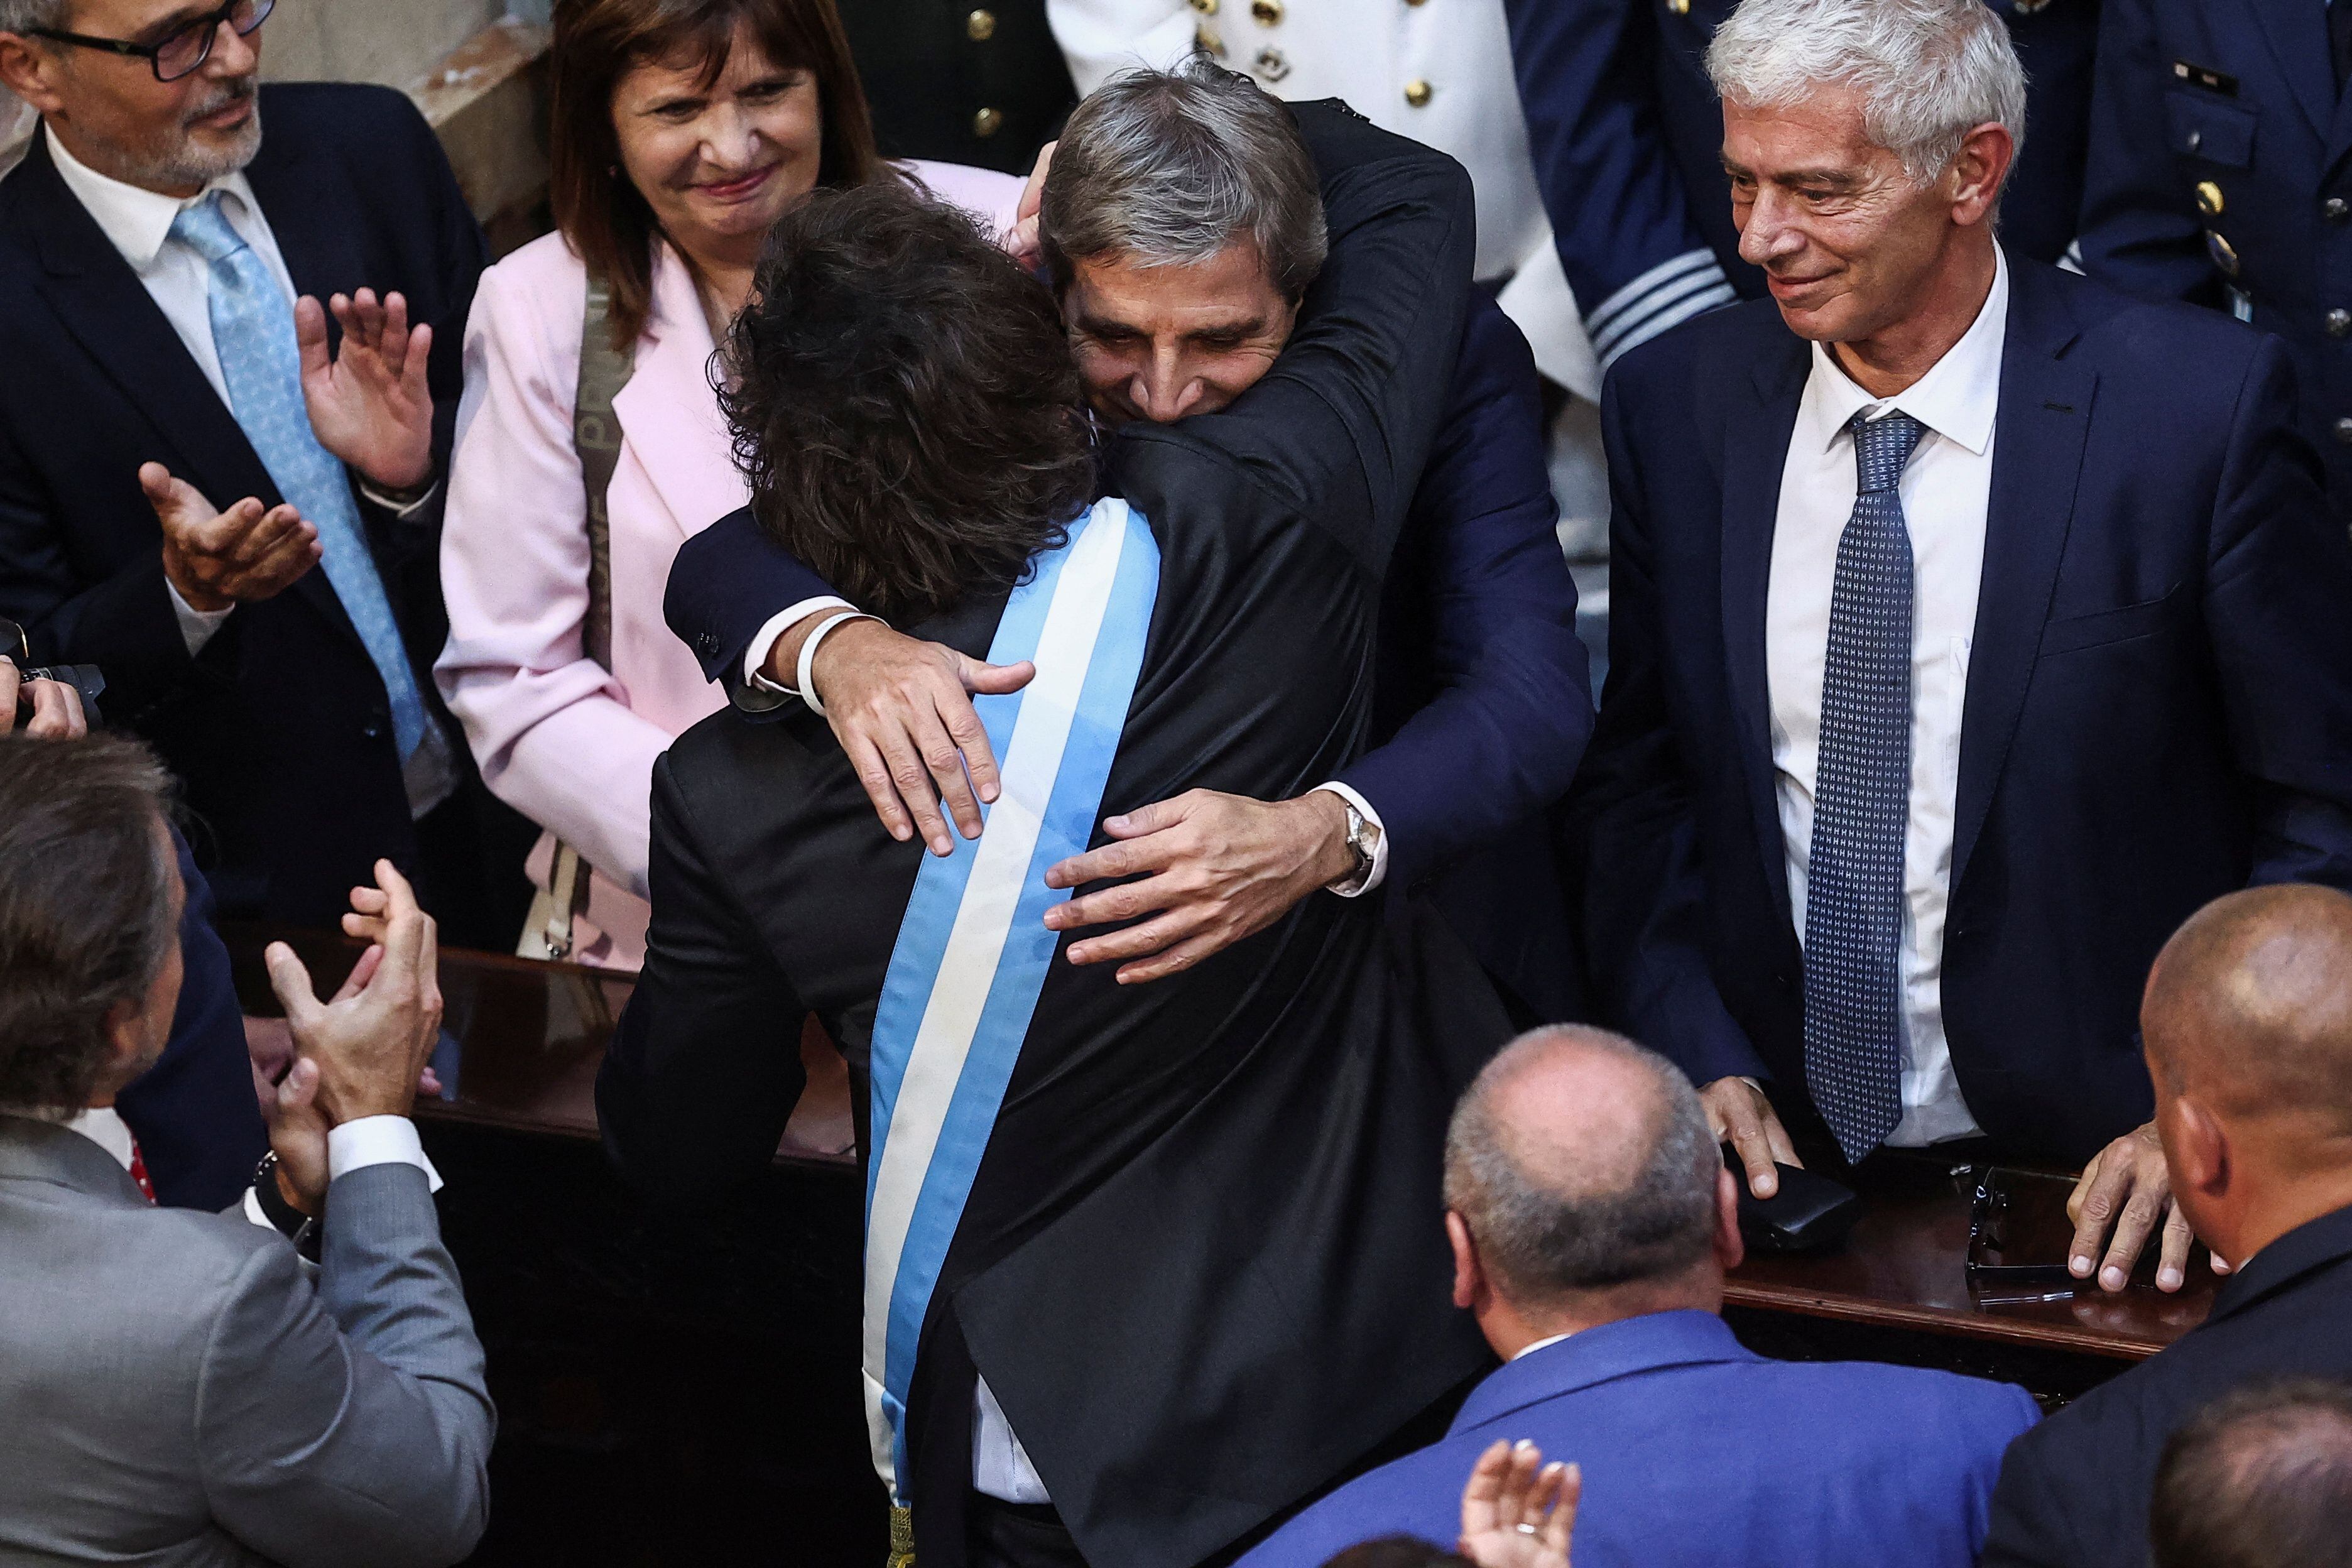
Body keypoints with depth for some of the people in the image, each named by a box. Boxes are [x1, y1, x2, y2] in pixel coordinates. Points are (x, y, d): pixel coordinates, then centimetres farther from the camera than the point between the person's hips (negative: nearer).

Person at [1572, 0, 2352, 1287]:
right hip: (1777, 1153, 3)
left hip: (2090, 1177, -3)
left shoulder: (2200, 407, -9)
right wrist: (1695, 1057, -4)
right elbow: (1638, 781, 11)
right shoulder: (1676, 405, 3)